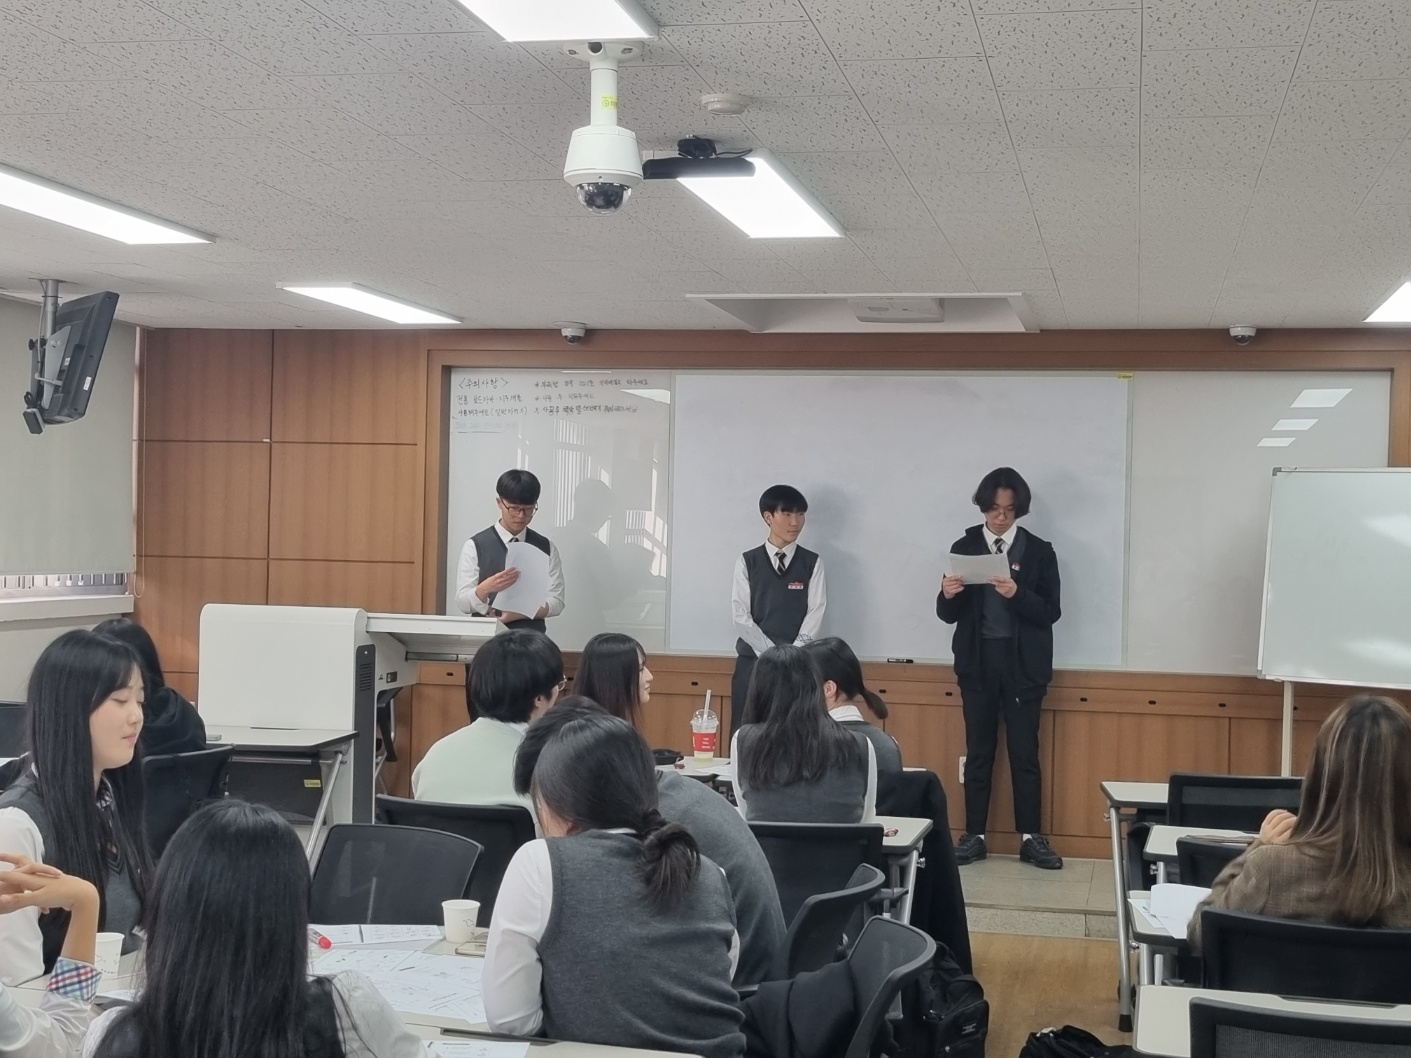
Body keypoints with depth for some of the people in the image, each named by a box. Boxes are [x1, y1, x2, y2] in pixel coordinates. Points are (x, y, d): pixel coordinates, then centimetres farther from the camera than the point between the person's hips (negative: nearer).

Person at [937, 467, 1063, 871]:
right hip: (978, 662, 1)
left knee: (1025, 753, 2)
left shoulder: (1039, 551, 0)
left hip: (1022, 664, -1)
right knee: (978, 752, 7)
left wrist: (1017, 595, -22)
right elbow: (949, 615, 4)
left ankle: (1032, 838, 9)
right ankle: (974, 836, 12)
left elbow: (1050, 612, -5)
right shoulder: (964, 548, 4)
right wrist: (947, 595, -19)